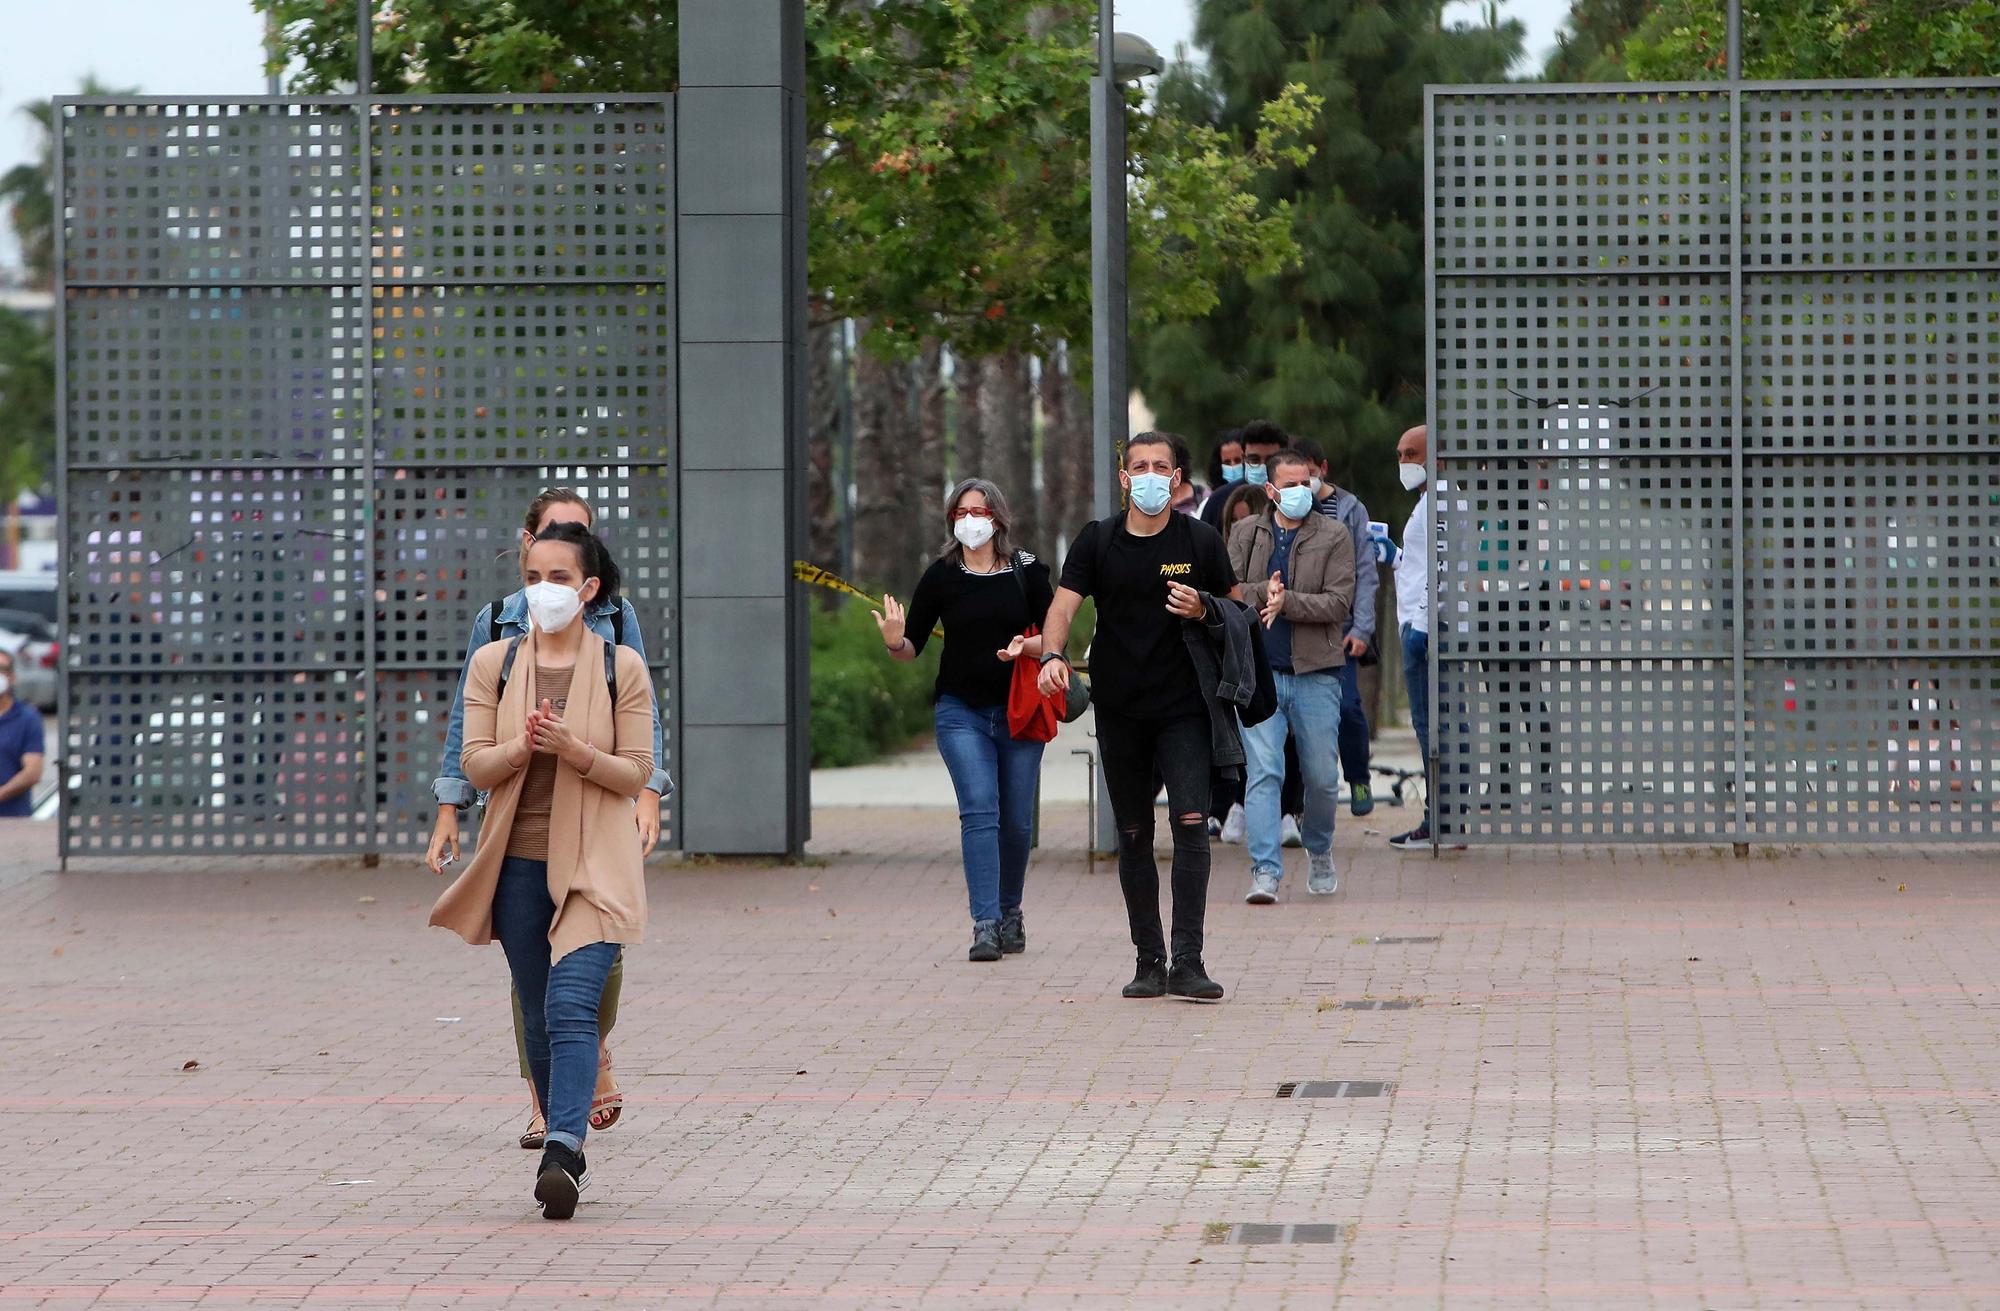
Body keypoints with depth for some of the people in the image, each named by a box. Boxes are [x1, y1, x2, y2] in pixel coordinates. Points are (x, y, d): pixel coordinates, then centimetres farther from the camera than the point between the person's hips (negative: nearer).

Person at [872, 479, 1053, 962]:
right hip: (960, 712, -1)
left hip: (1019, 711, 1)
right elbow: (913, 646, 2)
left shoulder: (1028, 571, 1)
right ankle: (985, 924, -18)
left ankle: (1010, 910, 29)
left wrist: (1026, 646, -16)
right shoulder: (941, 576, -1)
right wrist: (894, 642, -21)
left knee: (1017, 821, 6)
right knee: (979, 812, -15)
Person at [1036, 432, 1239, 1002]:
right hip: (1119, 713, 2)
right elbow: (1063, 606, -4)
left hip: (1184, 709, -2)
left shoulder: (1200, 540, 2)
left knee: (1191, 823, -16)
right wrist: (1052, 655, -25)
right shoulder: (1097, 541, 3)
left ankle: (1187, 961, -16)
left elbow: (1236, 606, 11)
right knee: (1134, 837, 7)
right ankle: (1148, 961, 17)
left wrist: (1204, 609, -12)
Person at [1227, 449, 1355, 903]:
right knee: (1263, 772, -10)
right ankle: (1265, 870, -12)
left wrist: (1287, 602, -18)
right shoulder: (1246, 533, 9)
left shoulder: (1333, 537, 3)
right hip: (1259, 672, 0)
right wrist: (1262, 592, -16)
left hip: (1315, 672, 0)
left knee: (1321, 776, 7)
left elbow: (1339, 602, -7)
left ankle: (1319, 851, 33)